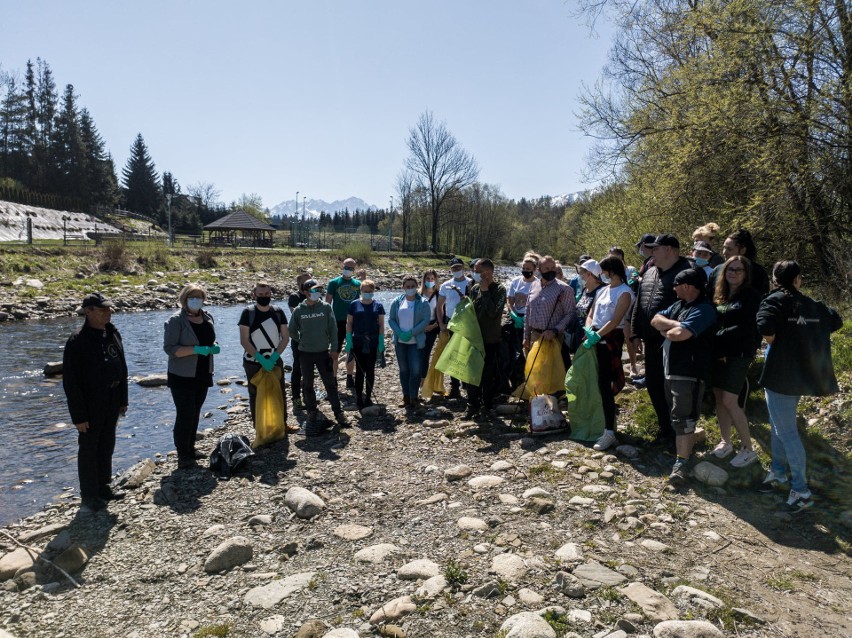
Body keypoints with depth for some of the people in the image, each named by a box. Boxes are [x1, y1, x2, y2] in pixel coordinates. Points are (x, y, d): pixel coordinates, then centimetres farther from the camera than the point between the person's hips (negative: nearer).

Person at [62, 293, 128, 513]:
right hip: (90, 404, -7)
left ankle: (103, 487, 30)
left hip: (111, 402, 7)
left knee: (107, 446, 16)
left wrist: (123, 400, 11)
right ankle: (89, 497, 16)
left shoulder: (113, 334, 4)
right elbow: (70, 381, -17)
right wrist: (78, 415, -17)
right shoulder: (77, 341, -17)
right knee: (89, 449, 4)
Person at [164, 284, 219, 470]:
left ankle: (190, 449, 28)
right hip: (183, 377, -7)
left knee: (195, 413, 15)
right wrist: (196, 350, -28)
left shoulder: (207, 317, 7)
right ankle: (183, 456, 5)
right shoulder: (176, 321, -13)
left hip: (202, 375, 7)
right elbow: (169, 348, -19)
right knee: (185, 415, -5)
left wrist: (213, 347, -2)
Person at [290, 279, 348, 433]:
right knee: (307, 384, 10)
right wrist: (302, 341, 6)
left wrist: (334, 348, -3)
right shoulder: (299, 310, -3)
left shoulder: (326, 307, -3)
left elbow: (333, 328, -2)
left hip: (323, 351, -1)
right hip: (305, 353, 1)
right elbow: (292, 330, 9)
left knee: (330, 383, 3)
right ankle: (312, 413, 24)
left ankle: (338, 413, 12)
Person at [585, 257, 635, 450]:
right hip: (596, 338, 7)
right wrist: (589, 330, -4)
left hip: (611, 340, -7)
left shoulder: (624, 292, -9)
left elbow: (615, 321, -18)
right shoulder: (603, 290, 14)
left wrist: (597, 336, -20)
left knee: (604, 385, -10)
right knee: (596, 383, 10)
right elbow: (591, 315, 14)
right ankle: (602, 425, 26)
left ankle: (609, 433, -7)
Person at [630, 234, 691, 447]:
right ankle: (665, 428, 31)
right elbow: (638, 305, 19)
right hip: (652, 341, 8)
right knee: (653, 385, 15)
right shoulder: (650, 273, 14)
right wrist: (636, 333, 17)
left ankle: (675, 433, 18)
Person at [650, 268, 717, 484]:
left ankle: (681, 463, -2)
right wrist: (675, 325, -11)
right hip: (671, 369, 9)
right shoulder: (679, 305, 13)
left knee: (683, 419, -6)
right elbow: (655, 320, 6)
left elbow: (680, 334, -29)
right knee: (678, 416, 20)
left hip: (689, 374, -9)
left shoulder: (704, 309, -17)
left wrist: (667, 330, -8)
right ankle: (687, 449, 35)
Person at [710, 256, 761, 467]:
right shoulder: (719, 294, 11)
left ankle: (748, 449, 6)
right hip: (717, 353, 6)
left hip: (739, 354, -6)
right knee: (719, 398, 9)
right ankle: (725, 441, 24)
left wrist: (720, 337, -14)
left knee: (729, 401, -8)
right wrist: (715, 346, -3)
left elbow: (745, 328, -14)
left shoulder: (750, 296, -6)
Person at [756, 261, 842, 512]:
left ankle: (801, 490, 4)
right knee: (778, 425, 22)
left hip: (781, 374, -7)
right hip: (802, 374, 7)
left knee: (787, 433, -1)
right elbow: (836, 321, 21)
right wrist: (808, 340, 19)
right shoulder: (812, 305, 9)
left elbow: (765, 326, -29)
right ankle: (778, 473, 33)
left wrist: (775, 346, -9)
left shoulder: (774, 300, -11)